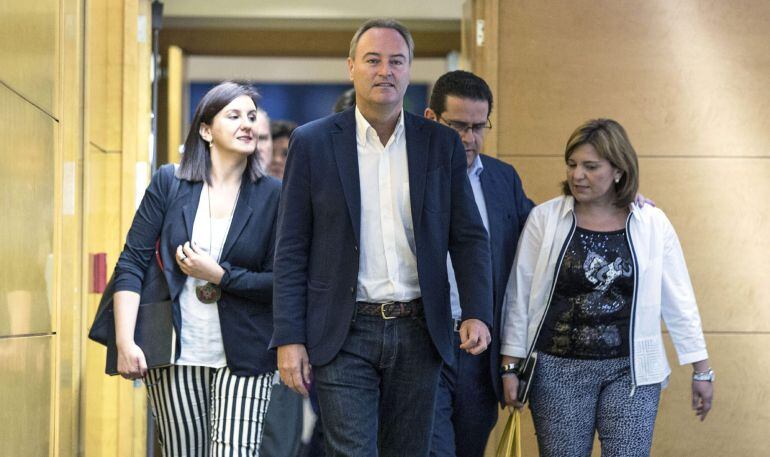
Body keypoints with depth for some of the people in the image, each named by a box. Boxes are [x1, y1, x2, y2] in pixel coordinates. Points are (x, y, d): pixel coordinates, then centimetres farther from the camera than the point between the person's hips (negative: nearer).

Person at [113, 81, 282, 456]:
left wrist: (218, 275, -12)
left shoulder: (271, 196, 0)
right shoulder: (169, 183, 2)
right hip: (176, 354, 1)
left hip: (241, 356, -1)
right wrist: (125, 342, -9)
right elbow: (131, 263, -1)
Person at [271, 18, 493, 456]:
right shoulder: (313, 142, 1)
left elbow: (470, 238, 7)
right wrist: (289, 339, -6)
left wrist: (478, 314, -7)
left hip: (418, 334, 3)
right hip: (345, 334, -2)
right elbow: (291, 251, 0)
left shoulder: (442, 144, 6)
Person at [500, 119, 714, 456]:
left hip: (631, 370, 0)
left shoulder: (653, 224, 1)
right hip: (558, 369, 0)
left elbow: (679, 301, 5)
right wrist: (510, 366, 2)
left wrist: (701, 371, 7)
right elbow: (519, 295, 3)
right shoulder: (545, 219, -1)